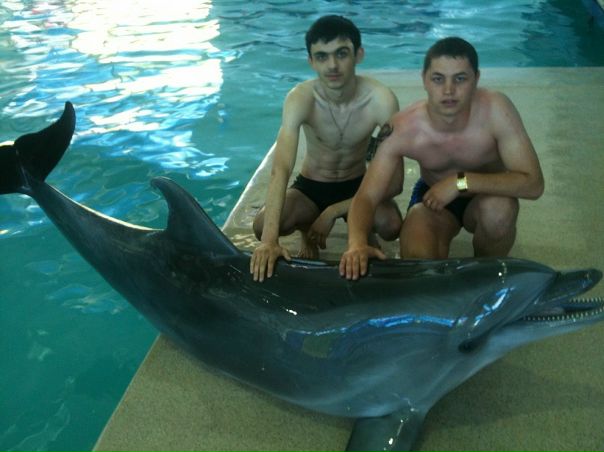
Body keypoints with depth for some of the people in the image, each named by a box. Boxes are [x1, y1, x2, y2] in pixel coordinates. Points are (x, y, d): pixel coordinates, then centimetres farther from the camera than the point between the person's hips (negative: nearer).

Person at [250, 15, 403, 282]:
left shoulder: (380, 99, -26)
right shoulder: (300, 99, -27)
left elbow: (394, 181, -25)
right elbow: (280, 170, -38)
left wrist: (333, 212, -30)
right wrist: (269, 240, -50)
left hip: (357, 184, 0)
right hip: (311, 185, 0)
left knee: (391, 226, -31)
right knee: (263, 227, -26)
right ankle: (307, 230, 9)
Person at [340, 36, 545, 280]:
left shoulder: (495, 110, -31)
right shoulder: (403, 129, -28)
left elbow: (533, 184, -32)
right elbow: (366, 197, -27)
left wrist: (461, 182, -39)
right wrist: (357, 243, -49)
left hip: (483, 194, 1)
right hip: (432, 197, 0)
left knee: (499, 209, -35)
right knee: (417, 261, -29)